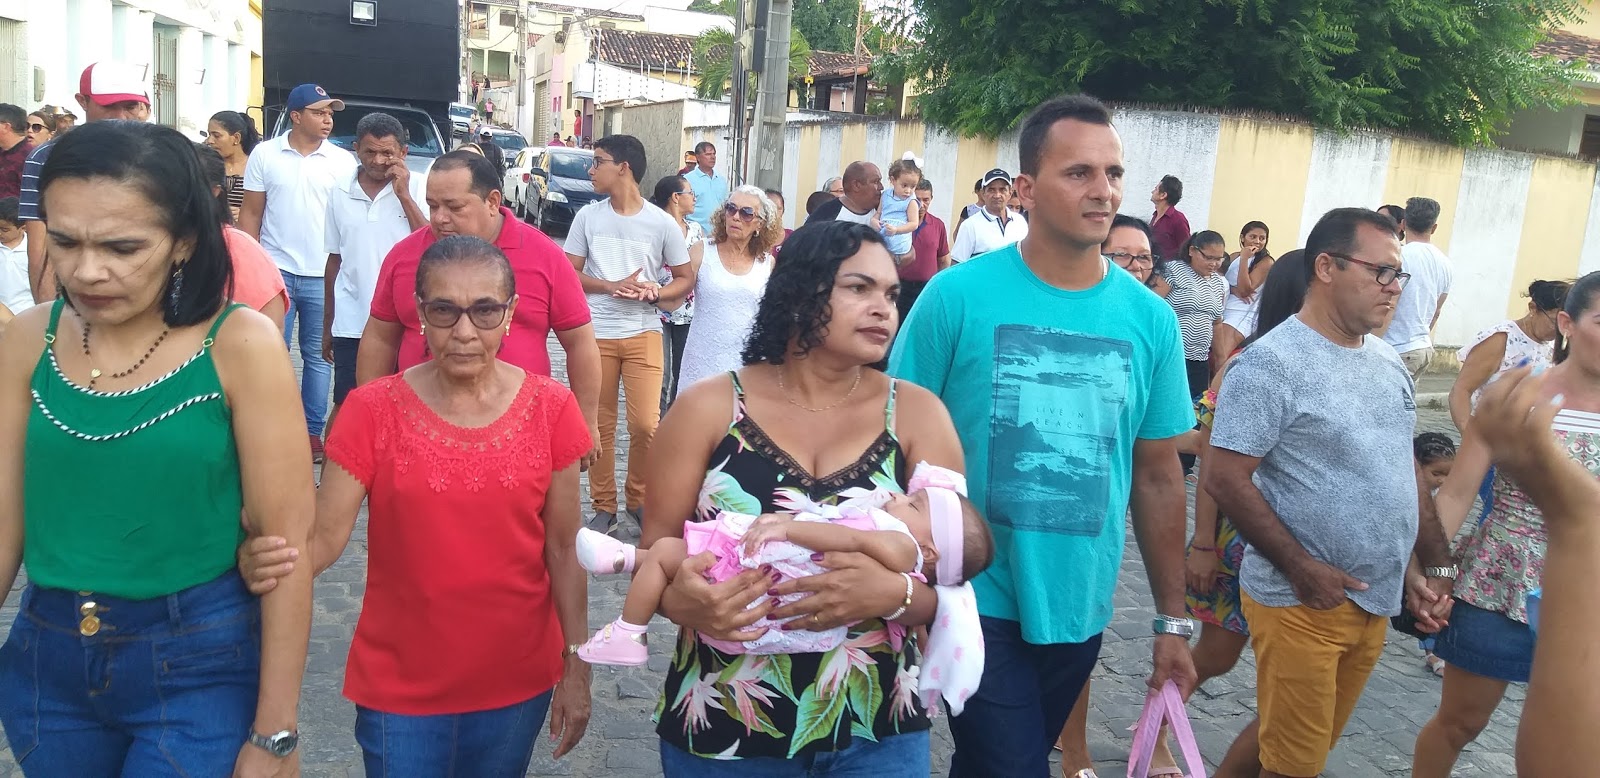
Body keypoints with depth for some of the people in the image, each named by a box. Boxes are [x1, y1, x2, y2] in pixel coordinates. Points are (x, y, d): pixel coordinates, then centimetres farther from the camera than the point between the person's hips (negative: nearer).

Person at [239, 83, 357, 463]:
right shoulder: (265, 154, 1)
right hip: (275, 271, 0)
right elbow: (250, 213, 4)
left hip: (324, 275, 0)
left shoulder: (343, 161, 1)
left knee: (318, 356, 7)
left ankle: (313, 431, 17)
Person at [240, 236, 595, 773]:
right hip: (400, 686, -1)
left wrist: (576, 666, -2)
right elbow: (324, 535, -14)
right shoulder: (373, 410, -10)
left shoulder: (550, 408, -8)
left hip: (519, 679, 1)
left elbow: (562, 547, -3)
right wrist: (267, 563, -36)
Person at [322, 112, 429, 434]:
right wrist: (327, 326, 16)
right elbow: (334, 261, 13)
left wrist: (404, 194, -15)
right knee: (344, 406, 6)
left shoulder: (419, 188, -2)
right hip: (351, 323, 2)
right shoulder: (340, 194, 7)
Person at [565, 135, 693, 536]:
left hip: (643, 334, -1)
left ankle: (639, 499, 17)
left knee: (646, 424, -7)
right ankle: (604, 506, 20)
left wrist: (654, 293, -15)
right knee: (599, 425, 6)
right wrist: (612, 286, -14)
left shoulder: (662, 223, -2)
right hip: (595, 334, 2)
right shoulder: (587, 216, 2)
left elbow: (686, 278, 5)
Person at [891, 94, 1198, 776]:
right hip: (976, 601, -4)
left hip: (1079, 611, 4)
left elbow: (1158, 476, 6)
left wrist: (1172, 622, 8)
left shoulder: (1151, 320, 0)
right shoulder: (958, 296, -11)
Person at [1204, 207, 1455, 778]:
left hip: (1375, 603, 7)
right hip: (1303, 603, -7)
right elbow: (1224, 479, -20)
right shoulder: (1271, 363, -16)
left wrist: (1436, 567, 12)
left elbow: (1405, 472, 17)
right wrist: (1302, 569, -20)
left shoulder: (1388, 361, 9)